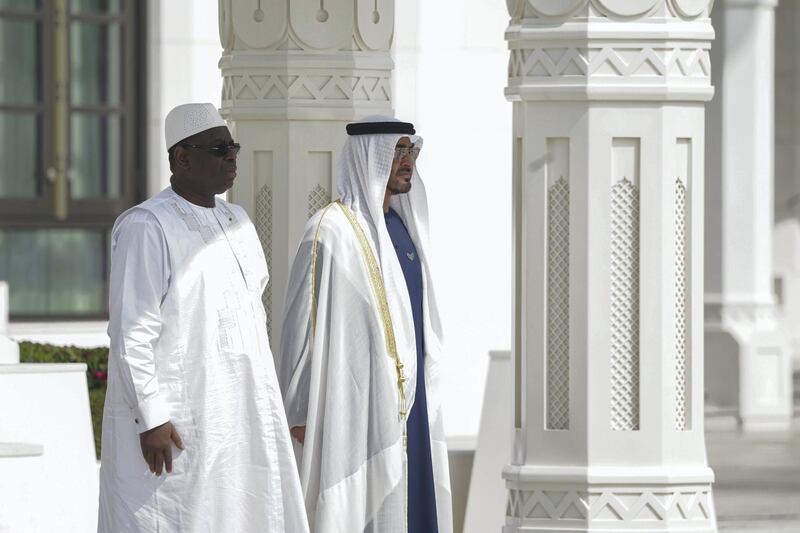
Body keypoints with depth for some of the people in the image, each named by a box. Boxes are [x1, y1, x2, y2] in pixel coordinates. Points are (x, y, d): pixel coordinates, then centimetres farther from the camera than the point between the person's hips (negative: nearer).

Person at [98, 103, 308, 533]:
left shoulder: (236, 221, 14)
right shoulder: (145, 228, -12)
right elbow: (131, 333, -16)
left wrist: (263, 405, 17)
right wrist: (151, 418, -19)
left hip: (238, 420, 8)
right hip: (176, 426, -8)